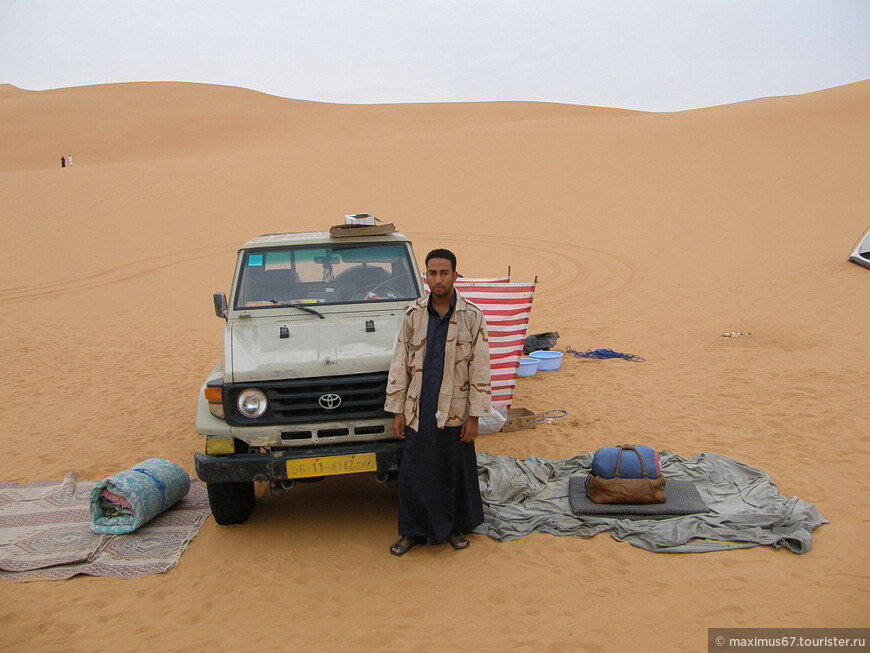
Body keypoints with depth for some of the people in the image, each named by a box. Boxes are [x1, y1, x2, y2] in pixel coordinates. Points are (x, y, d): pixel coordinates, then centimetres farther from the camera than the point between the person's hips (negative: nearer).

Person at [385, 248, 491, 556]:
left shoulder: (472, 316, -6)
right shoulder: (413, 314, -1)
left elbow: (480, 369, -5)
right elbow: (399, 364, 2)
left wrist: (474, 416, -7)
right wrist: (397, 411, 0)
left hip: (454, 411, -1)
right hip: (418, 410, 1)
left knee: (456, 473, 11)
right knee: (413, 473, 6)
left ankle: (455, 527, 31)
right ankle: (413, 531, 24)